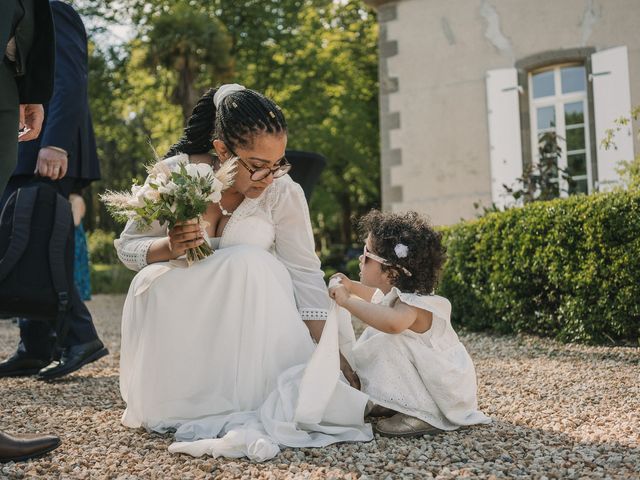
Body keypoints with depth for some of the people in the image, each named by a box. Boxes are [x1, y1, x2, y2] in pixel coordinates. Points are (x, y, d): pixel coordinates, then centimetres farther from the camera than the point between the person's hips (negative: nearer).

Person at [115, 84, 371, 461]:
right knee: (153, 285, -28)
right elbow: (127, 246, -4)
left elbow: (306, 275, -15)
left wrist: (334, 363, -22)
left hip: (253, 321, 0)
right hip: (178, 320, 1)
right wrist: (168, 247, -27)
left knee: (251, 264, -29)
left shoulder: (283, 191, -14)